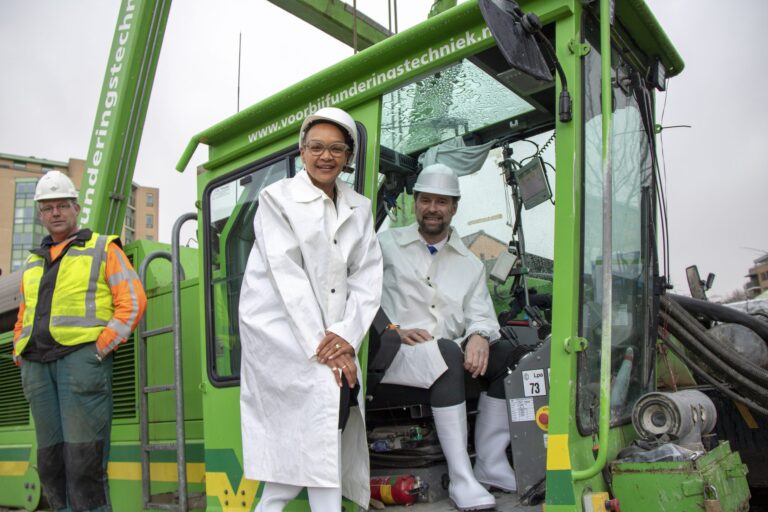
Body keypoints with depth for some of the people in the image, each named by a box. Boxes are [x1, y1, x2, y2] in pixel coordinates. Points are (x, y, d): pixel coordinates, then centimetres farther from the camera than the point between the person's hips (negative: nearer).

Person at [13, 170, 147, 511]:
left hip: (81, 357, -6)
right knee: (50, 458, 6)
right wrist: (20, 356, 13)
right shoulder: (33, 263, 25)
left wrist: (101, 348, -9)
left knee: (83, 456, -10)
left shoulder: (102, 249, 8)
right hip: (37, 365, 6)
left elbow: (133, 301, -2)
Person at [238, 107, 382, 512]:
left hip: (333, 335, 4)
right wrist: (320, 348, -18)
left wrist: (347, 335, -13)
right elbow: (287, 276, -11)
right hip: (280, 327, -4)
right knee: (330, 391, -22)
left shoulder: (359, 208, 12)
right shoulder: (278, 197, -1)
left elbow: (367, 277, 3)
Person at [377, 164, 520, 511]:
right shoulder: (386, 244, 10)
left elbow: (481, 316, 7)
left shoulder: (470, 264, 18)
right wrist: (395, 331, -13)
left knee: (507, 353, -21)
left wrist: (479, 336, -17)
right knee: (446, 353, -35)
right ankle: (461, 479, -34)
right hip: (396, 353, -4)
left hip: (451, 354, 5)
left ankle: (491, 463, -17)